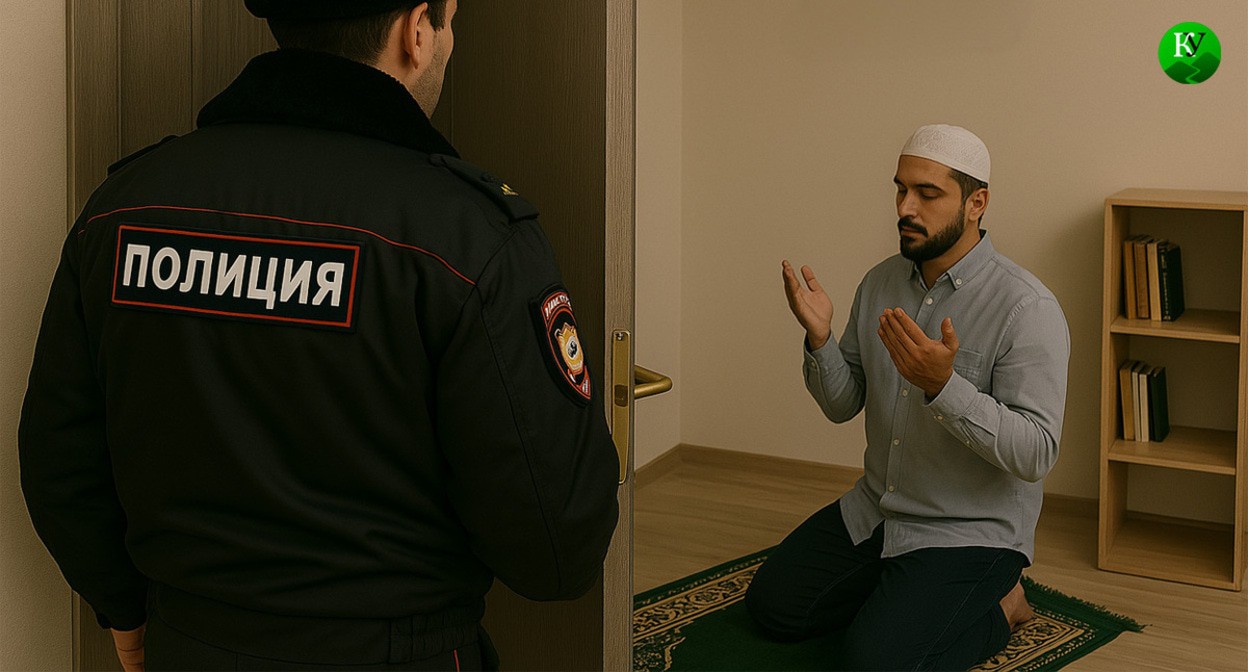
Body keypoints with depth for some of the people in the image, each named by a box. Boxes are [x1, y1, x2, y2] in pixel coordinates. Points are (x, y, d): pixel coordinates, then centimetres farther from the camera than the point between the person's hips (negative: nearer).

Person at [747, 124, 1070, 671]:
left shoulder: (1027, 309, -21)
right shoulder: (882, 283, 0)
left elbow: (1036, 454, -26)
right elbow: (842, 406, 6)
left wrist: (942, 385, -38)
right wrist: (820, 340, -14)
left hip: (970, 531, -7)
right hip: (873, 511, 7)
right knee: (771, 605, 10)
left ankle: (995, 607, 4)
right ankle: (900, 592, 25)